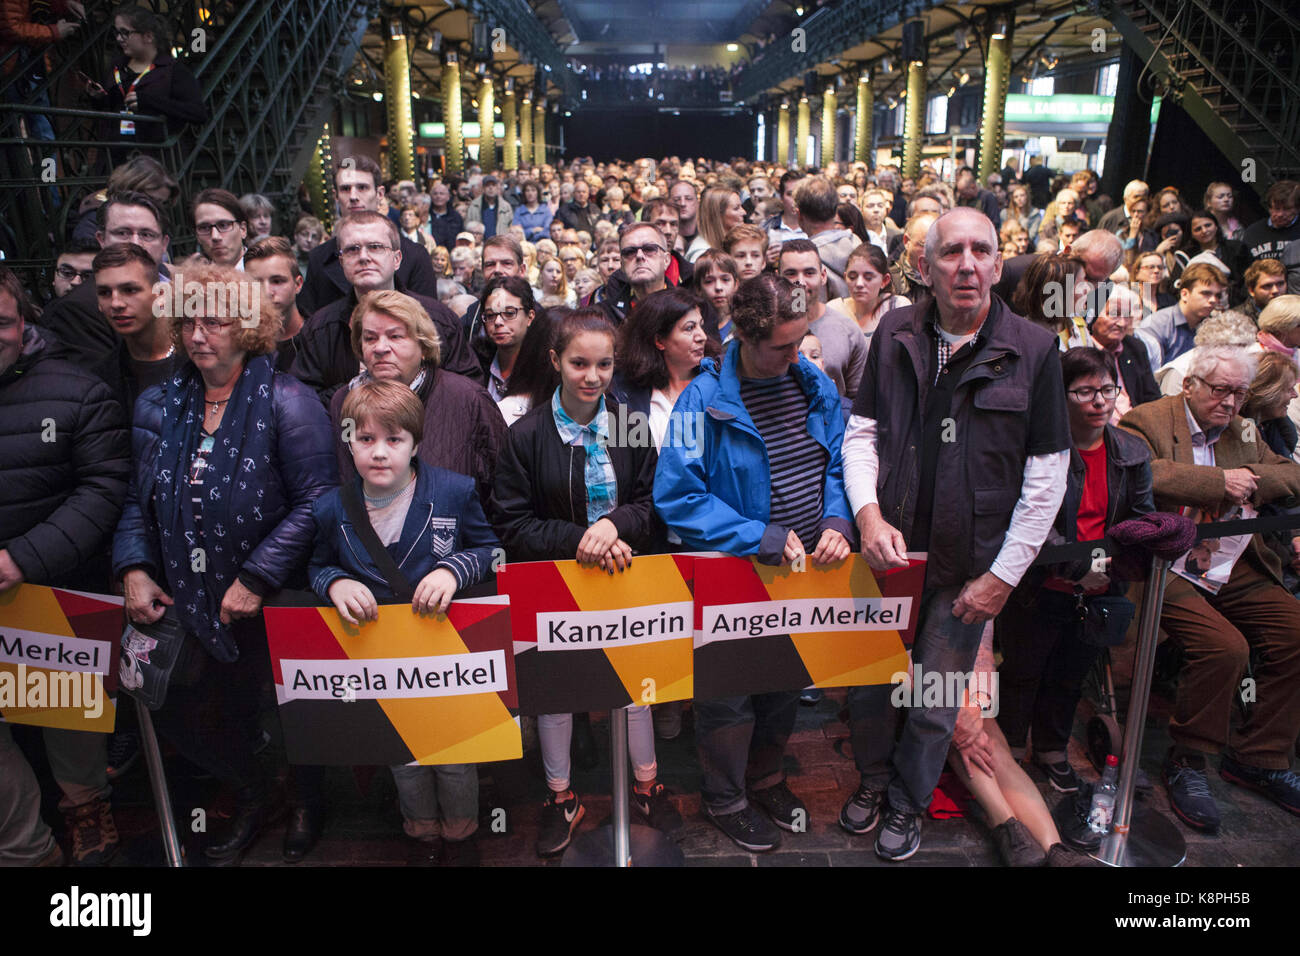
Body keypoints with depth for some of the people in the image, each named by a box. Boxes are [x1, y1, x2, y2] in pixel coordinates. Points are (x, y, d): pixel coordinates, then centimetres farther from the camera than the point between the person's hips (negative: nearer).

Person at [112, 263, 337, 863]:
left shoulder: (286, 403, -14)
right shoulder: (157, 406, 6)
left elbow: (315, 500, -19)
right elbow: (136, 499, 12)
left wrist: (256, 579, -20)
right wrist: (133, 567, -3)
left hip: (267, 609, -6)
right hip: (185, 605, 6)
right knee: (180, 713, 15)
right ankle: (251, 800, 42)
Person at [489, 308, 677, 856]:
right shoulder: (528, 434, -9)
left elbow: (654, 502, -1)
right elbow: (510, 524, -10)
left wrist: (616, 523, -22)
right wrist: (578, 540, -22)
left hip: (625, 573, 2)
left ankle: (647, 786, 33)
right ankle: (561, 798, 30)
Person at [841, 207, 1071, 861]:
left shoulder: (1034, 350, -7)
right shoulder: (895, 334, 0)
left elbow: (1047, 474, -5)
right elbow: (860, 431, 4)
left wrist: (1004, 574, -7)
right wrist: (868, 513, -12)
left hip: (968, 565, -2)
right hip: (888, 549, 2)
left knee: (935, 707, 12)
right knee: (863, 683, 14)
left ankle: (908, 802, 40)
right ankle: (873, 779, 43)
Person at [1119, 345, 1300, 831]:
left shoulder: (1242, 432, 21)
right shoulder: (1145, 421, -2)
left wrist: (1252, 480, -1)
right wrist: (1220, 481, -16)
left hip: (1237, 571, 8)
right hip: (1171, 569, -7)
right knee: (1224, 646, -27)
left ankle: (1258, 757, 9)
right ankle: (1188, 762, -4)